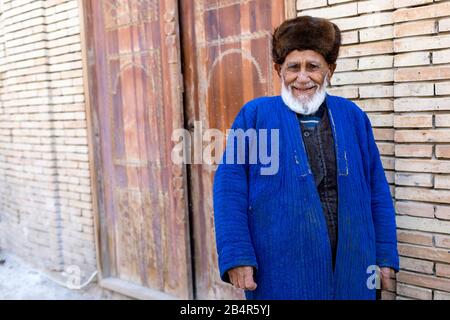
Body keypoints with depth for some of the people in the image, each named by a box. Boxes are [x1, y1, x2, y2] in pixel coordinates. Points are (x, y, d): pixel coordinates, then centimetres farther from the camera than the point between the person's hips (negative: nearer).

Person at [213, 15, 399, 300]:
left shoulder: (353, 117, 6)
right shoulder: (254, 115, -3)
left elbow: (377, 191, 8)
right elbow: (230, 190, -8)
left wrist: (385, 256, 5)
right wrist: (236, 256, -16)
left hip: (351, 268, 3)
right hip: (280, 271, -3)